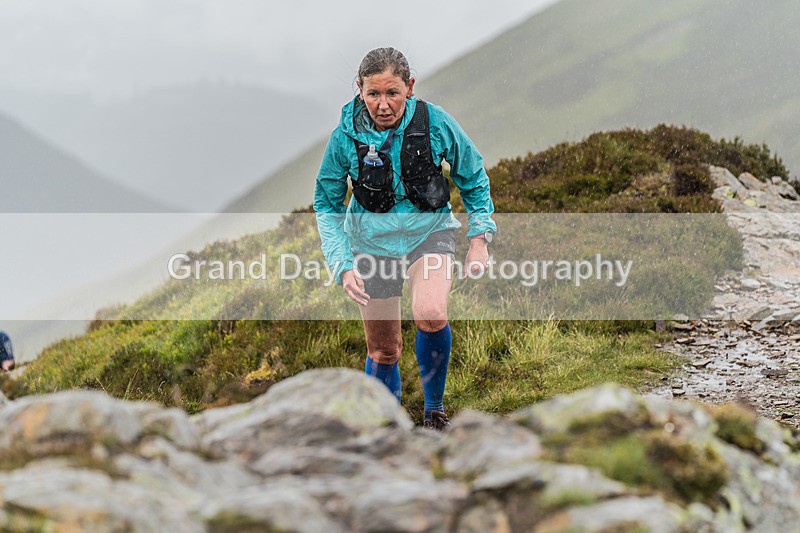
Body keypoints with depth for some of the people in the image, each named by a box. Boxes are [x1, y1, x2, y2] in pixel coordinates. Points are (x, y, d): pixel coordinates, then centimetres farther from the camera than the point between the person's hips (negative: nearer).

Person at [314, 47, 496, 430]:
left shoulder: (435, 123, -16)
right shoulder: (346, 135, -15)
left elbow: (474, 178, 2)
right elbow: (327, 205, -1)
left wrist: (480, 237, -4)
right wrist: (343, 265, -12)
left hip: (429, 231, -1)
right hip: (372, 239, 1)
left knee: (430, 313, -30)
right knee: (383, 351, 6)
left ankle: (435, 408, -8)